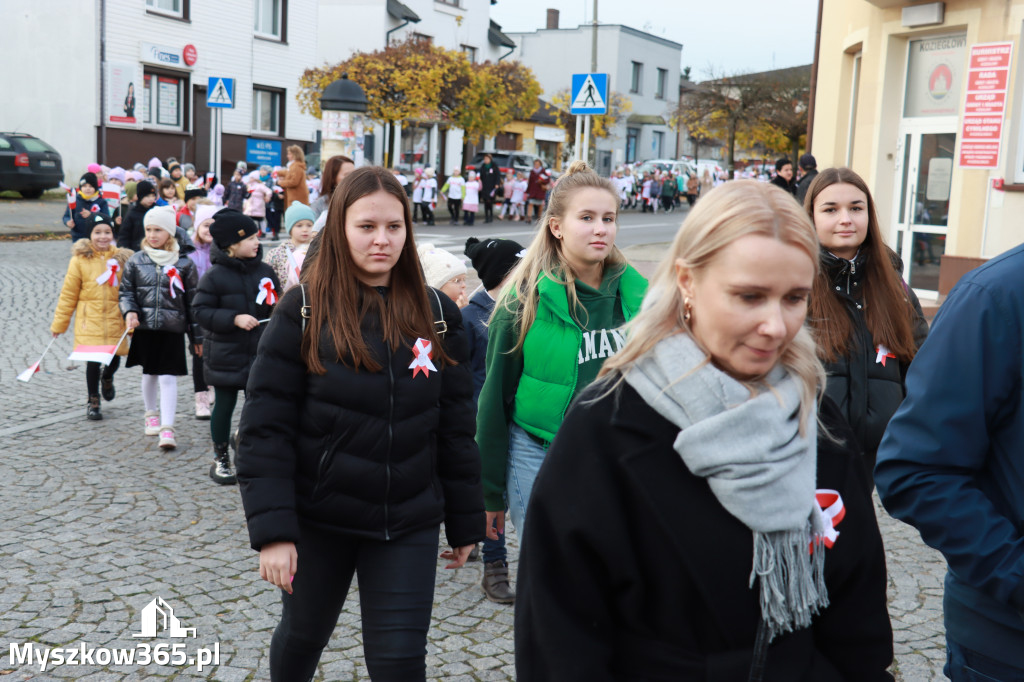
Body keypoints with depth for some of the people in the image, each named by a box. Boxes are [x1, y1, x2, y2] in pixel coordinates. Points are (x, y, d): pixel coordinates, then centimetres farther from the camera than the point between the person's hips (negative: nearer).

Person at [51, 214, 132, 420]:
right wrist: (59, 323, 5)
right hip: (90, 319, -2)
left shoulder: (123, 258, 3)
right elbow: (68, 294, 2)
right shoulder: (80, 259, -2)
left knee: (114, 358, 5)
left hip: (115, 319, 2)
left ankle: (107, 378, 42)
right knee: (93, 361, -2)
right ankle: (93, 402, 20)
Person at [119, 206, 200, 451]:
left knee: (168, 377, -8)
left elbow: (192, 301, 3)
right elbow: (126, 291, 10)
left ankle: (167, 428, -9)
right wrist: (129, 312, -12)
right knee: (149, 374, 17)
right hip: (144, 328, 2)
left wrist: (197, 335, 4)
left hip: (172, 329, -2)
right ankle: (151, 414, 39)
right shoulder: (136, 261, 4)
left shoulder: (184, 264, -1)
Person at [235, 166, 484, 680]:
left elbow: (455, 426, 4)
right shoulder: (303, 311, -9)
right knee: (303, 636, 20)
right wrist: (272, 529, -17)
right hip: (318, 520, -1)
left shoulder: (435, 314, -1)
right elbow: (265, 429, -11)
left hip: (409, 526, 1)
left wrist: (466, 521, 6)